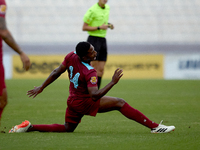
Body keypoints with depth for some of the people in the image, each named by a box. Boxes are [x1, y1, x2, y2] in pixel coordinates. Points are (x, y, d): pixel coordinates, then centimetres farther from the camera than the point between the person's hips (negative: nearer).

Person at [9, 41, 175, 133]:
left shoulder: (71, 56, -9)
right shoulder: (89, 72, -29)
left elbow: (56, 72, 1)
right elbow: (94, 95, -37)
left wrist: (41, 87, 13)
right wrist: (113, 82, -36)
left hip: (73, 101, 8)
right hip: (84, 103, -8)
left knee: (67, 129, 26)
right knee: (120, 103, -12)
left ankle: (29, 127, 13)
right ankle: (154, 126, -20)